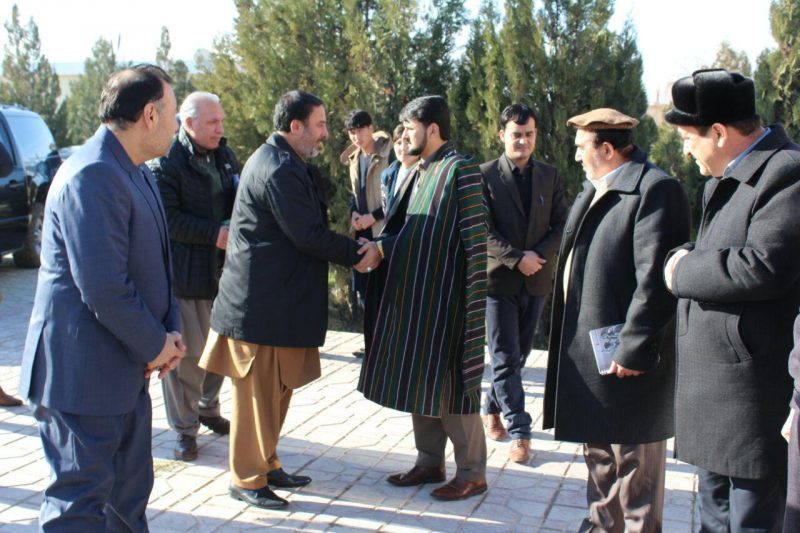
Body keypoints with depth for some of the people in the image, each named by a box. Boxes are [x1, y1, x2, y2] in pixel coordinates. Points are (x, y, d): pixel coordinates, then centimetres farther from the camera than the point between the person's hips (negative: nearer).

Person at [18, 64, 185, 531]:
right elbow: (103, 288, -26)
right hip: (84, 374, -10)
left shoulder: (138, 173, 12)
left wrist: (170, 331, 4)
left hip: (127, 368, 10)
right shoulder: (93, 177, -21)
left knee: (129, 494, 20)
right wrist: (156, 345, -13)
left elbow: (155, 264, 18)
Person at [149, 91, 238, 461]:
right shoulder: (165, 163, -11)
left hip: (222, 268, 7)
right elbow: (167, 218, -18)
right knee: (186, 352, -1)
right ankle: (184, 428, 13)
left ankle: (208, 409, 35)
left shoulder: (225, 156, 11)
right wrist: (214, 234, -20)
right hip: (185, 273, -6)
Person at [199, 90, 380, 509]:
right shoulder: (279, 169, -19)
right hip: (263, 301, -11)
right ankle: (247, 480, 14)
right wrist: (358, 254, -9)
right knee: (257, 391, 1)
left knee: (276, 389, 18)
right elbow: (309, 236, -20)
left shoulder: (282, 163, 15)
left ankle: (266, 464, 31)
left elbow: (309, 225, 13)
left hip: (278, 298, 11)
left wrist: (350, 247, 1)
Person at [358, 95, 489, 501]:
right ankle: (430, 461, 28)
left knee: (451, 385, 1)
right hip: (414, 299, 8)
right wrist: (382, 246, 2)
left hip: (446, 301, -8)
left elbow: (476, 243, -17)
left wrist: (473, 305, -19)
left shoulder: (461, 170, -13)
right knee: (421, 382, 14)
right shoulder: (422, 171, 12)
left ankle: (471, 473, 15)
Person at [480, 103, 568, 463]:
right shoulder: (486, 175, -4)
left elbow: (561, 224, 6)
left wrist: (539, 255, -10)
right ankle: (519, 432, 3)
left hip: (537, 279, 4)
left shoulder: (549, 176, 9)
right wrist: (516, 258, -16)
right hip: (499, 278, -4)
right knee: (506, 357, -3)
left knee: (519, 353, 13)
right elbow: (482, 230, -9)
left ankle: (491, 409, 33)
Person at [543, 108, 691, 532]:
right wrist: (567, 336, 16)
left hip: (624, 355, -10)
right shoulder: (594, 190, 13)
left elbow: (655, 280, -23)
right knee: (598, 450, 23)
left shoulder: (654, 190, -18)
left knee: (634, 457, 6)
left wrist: (634, 349, -23)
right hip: (588, 352, 10)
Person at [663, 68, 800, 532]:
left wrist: (684, 271, -13)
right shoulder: (722, 181, 14)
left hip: (751, 383, -10)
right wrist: (687, 257, 4)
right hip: (711, 383, 10)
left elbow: (762, 268, -27)